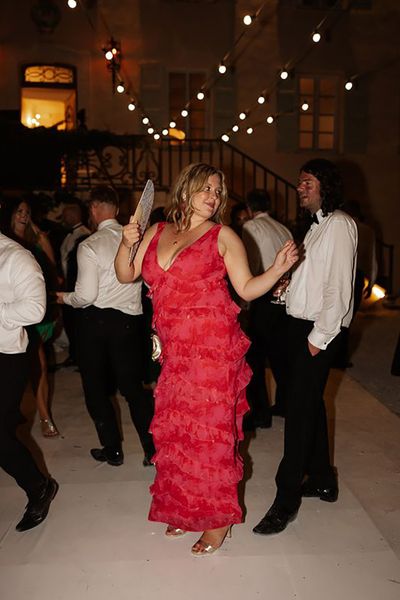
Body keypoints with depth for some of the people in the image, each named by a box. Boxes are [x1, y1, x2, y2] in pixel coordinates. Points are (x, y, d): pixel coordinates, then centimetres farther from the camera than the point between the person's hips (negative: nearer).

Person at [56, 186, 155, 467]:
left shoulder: (89, 245, -15)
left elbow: (86, 295, -17)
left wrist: (65, 297, 3)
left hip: (95, 320, -4)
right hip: (130, 319, 4)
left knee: (96, 388, 14)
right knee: (133, 386, 13)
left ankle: (112, 449, 23)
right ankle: (152, 450, 14)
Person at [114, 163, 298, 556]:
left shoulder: (222, 235, 1)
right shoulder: (156, 232, 12)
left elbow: (246, 288, 0)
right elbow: (126, 276, 13)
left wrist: (278, 268, -14)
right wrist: (126, 244, -4)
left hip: (213, 346, -4)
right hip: (175, 350, 5)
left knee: (209, 428, 0)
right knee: (174, 429, 11)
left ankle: (219, 517, 18)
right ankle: (185, 508, 31)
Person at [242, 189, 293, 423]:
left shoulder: (251, 226, -4)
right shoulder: (284, 229, 15)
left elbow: (251, 265, -12)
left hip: (266, 300, -7)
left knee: (256, 355, 0)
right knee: (279, 352, 17)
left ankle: (261, 412, 4)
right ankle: (284, 404, 29)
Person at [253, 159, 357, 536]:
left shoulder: (338, 225, -12)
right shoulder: (318, 225, 17)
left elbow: (338, 288, -19)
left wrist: (319, 337, -18)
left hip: (318, 331, -9)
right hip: (302, 326, 9)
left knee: (300, 409, -5)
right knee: (309, 404, 17)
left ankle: (287, 498, 6)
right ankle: (322, 480, 32)